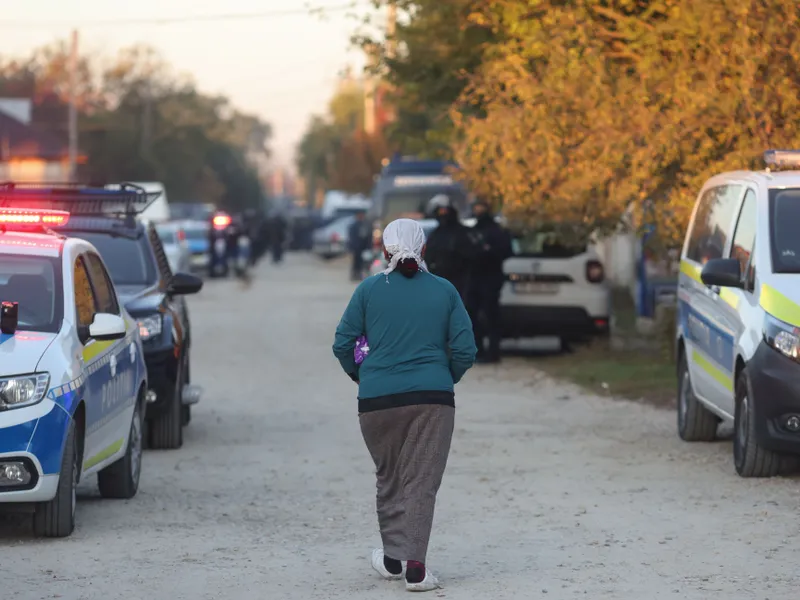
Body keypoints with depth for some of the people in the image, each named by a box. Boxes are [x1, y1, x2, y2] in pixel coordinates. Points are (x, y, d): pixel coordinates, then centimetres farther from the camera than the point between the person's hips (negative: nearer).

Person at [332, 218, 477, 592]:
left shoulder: (369, 289, 3)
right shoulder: (444, 291, 4)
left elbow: (343, 344, 1)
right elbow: (465, 350, 0)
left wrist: (357, 375, 18)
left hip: (377, 399, 1)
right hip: (432, 398, -1)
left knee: (389, 478, 17)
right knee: (422, 482, 0)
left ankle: (393, 557, 26)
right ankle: (415, 567, -8)